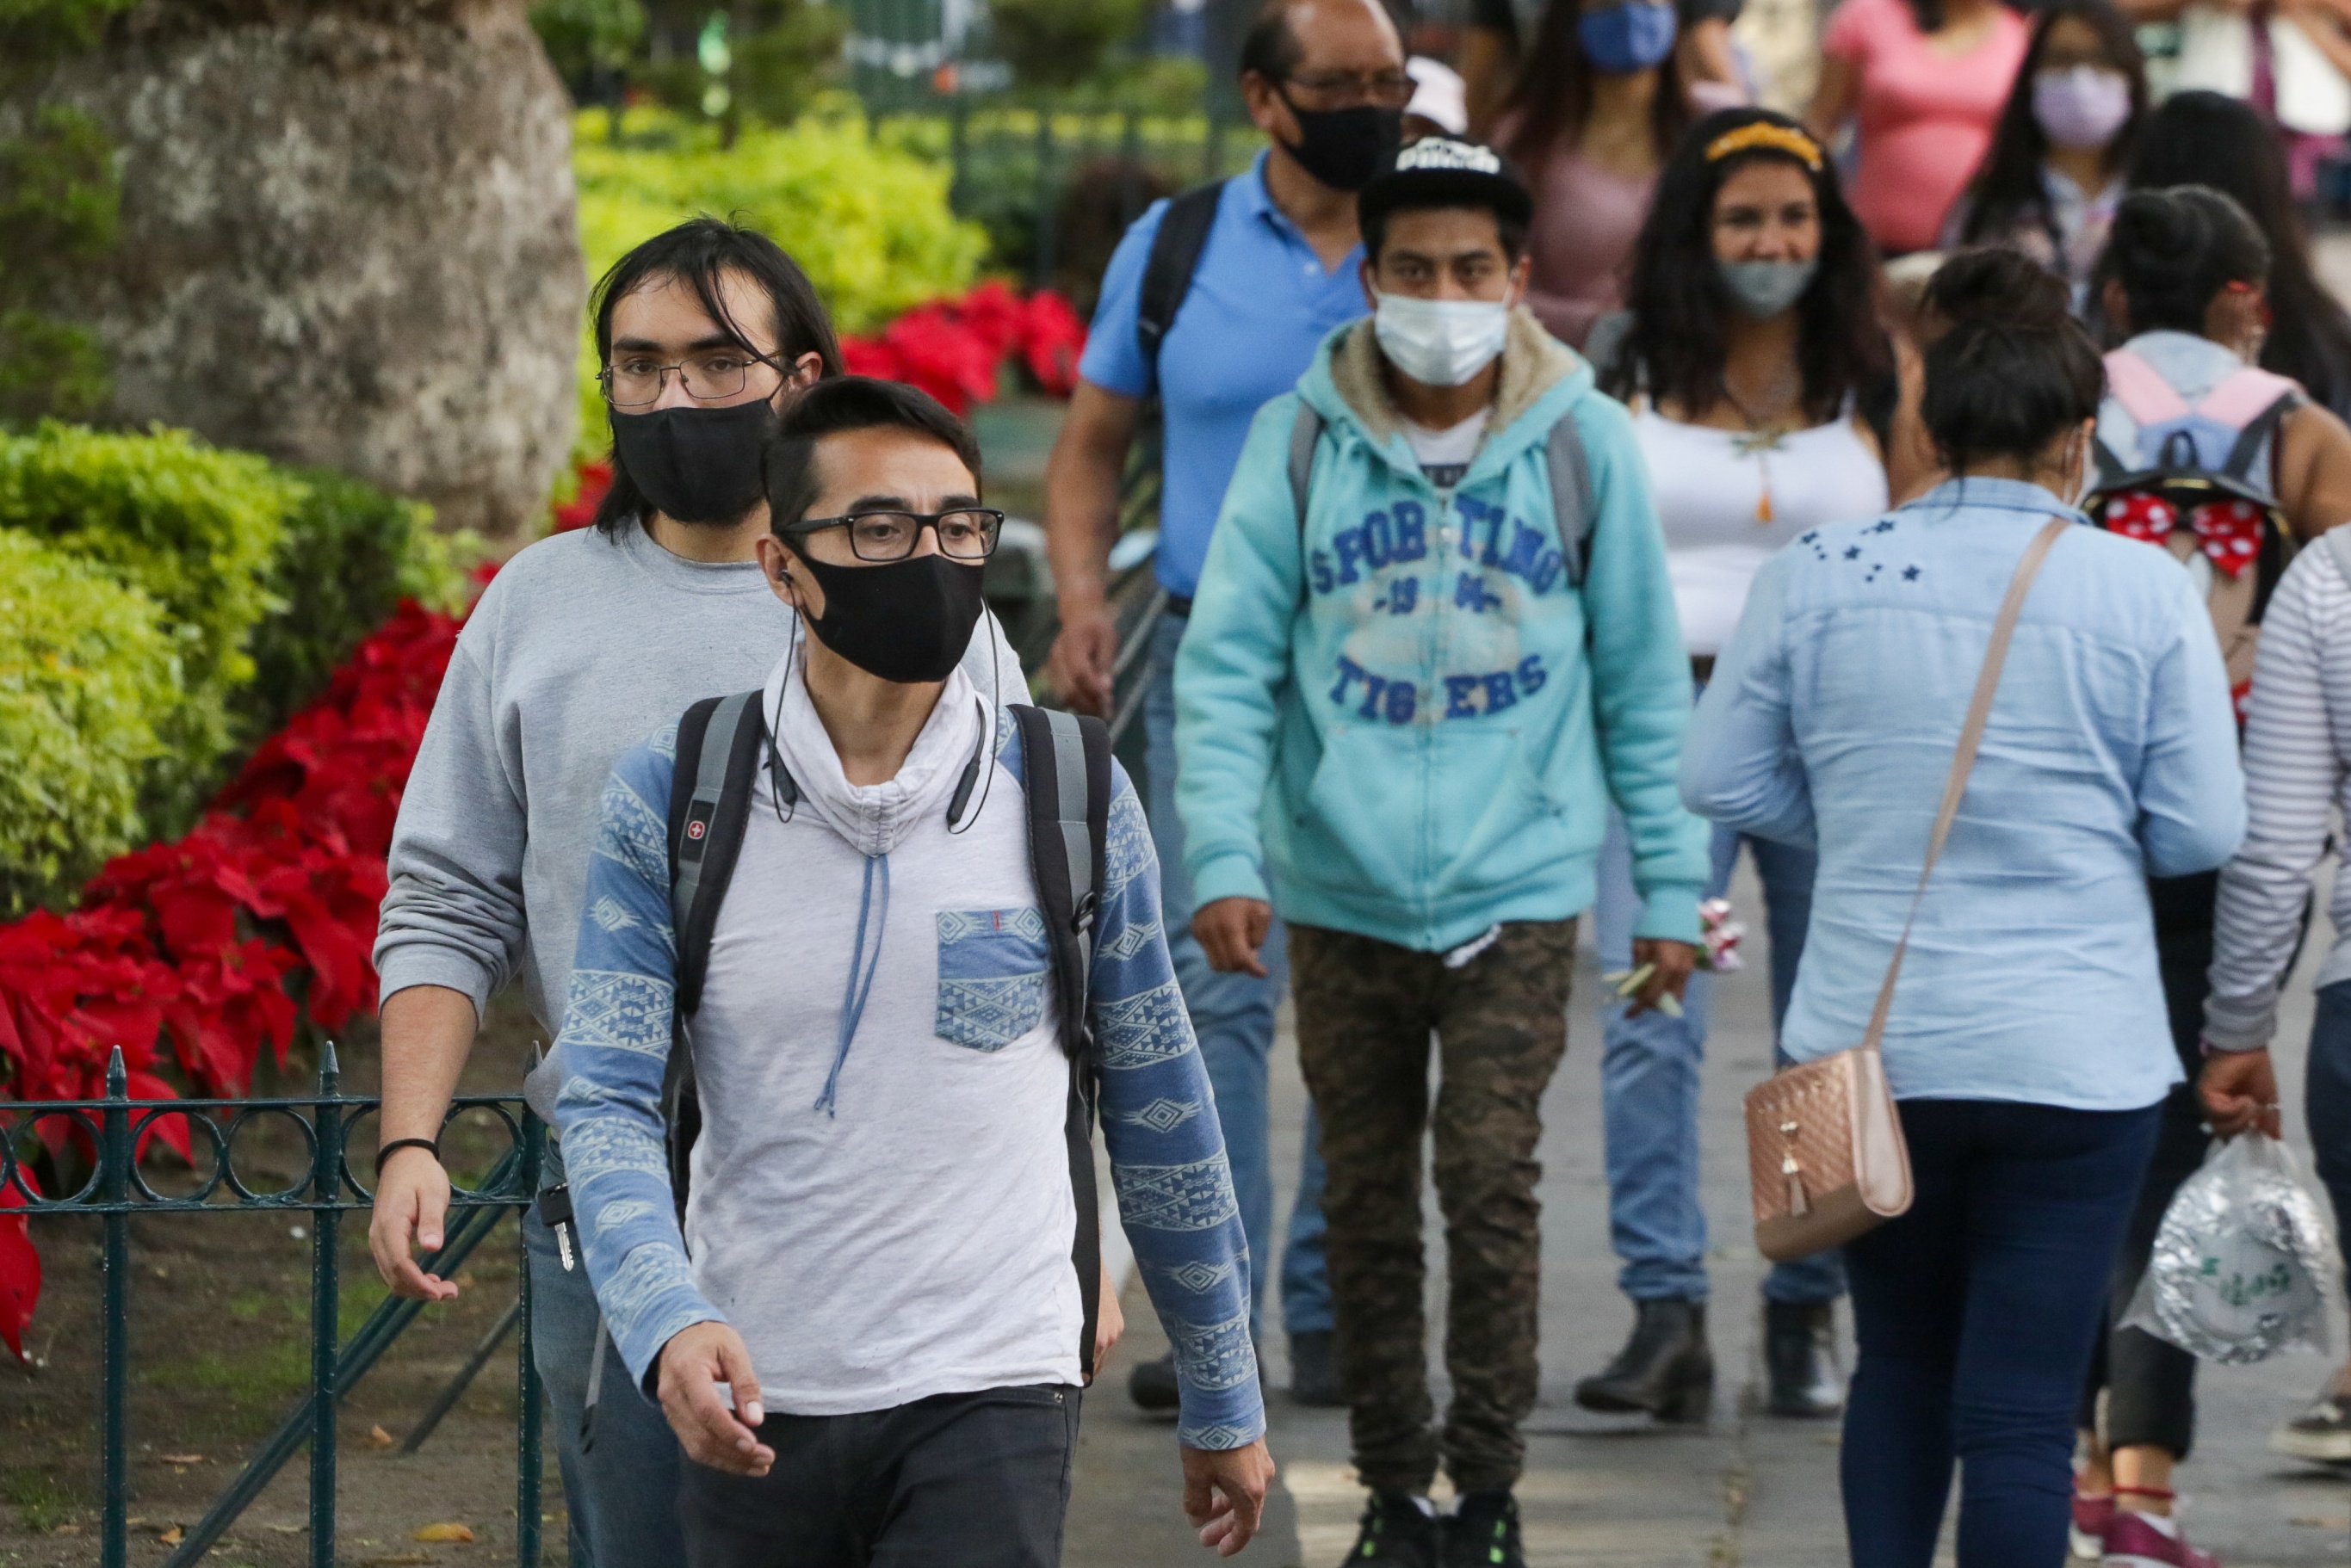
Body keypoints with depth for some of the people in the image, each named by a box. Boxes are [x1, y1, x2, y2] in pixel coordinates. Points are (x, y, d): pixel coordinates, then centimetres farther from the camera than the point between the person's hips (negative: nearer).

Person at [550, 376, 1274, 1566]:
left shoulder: (1073, 805, 0)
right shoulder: (670, 799, -1)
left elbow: (1160, 1115, 9)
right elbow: (606, 1101, -7)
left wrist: (1223, 1406, 15)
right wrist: (669, 1323, -26)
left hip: (987, 1399, -1)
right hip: (751, 1409, 1)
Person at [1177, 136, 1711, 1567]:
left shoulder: (1584, 444, 0)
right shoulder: (1299, 443, -1)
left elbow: (1646, 685, 5)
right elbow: (1228, 667, -2)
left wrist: (1672, 887, 4)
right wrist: (1224, 858, -13)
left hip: (1517, 894, -1)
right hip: (1343, 895, 1)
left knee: (1491, 1183, -8)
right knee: (1367, 1201, 7)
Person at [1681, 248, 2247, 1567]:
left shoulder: (1815, 577, -2)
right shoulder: (2145, 592, -7)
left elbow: (1724, 779, 4)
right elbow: (2202, 829, -4)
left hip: (1872, 1047, 3)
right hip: (2078, 1058, -2)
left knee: (1900, 1368, 21)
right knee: (2023, 1410, -1)